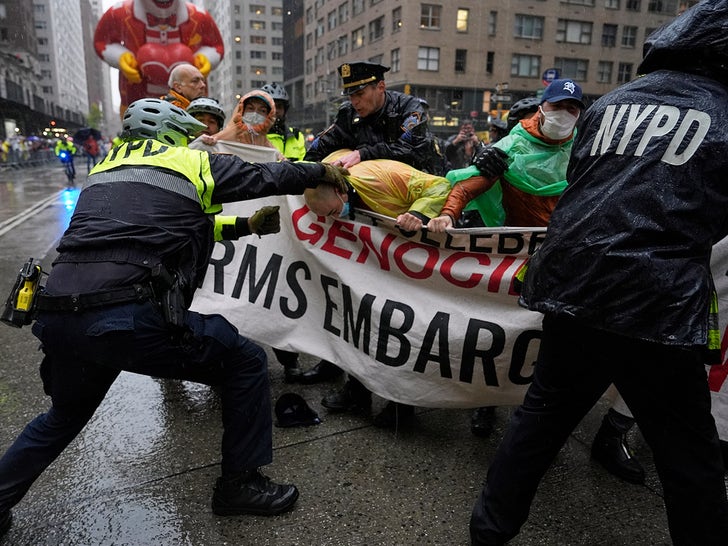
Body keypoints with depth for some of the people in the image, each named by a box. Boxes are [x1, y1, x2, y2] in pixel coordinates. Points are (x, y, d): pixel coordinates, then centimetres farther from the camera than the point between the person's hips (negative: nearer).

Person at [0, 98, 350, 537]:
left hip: (54, 316, 8)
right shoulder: (193, 162, 8)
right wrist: (323, 171, 32)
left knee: (66, 415, 35)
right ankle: (240, 484, 20)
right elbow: (269, 176, 13)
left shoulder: (107, 168, 27)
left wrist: (245, 227, 37)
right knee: (245, 362, 9)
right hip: (127, 319, -7)